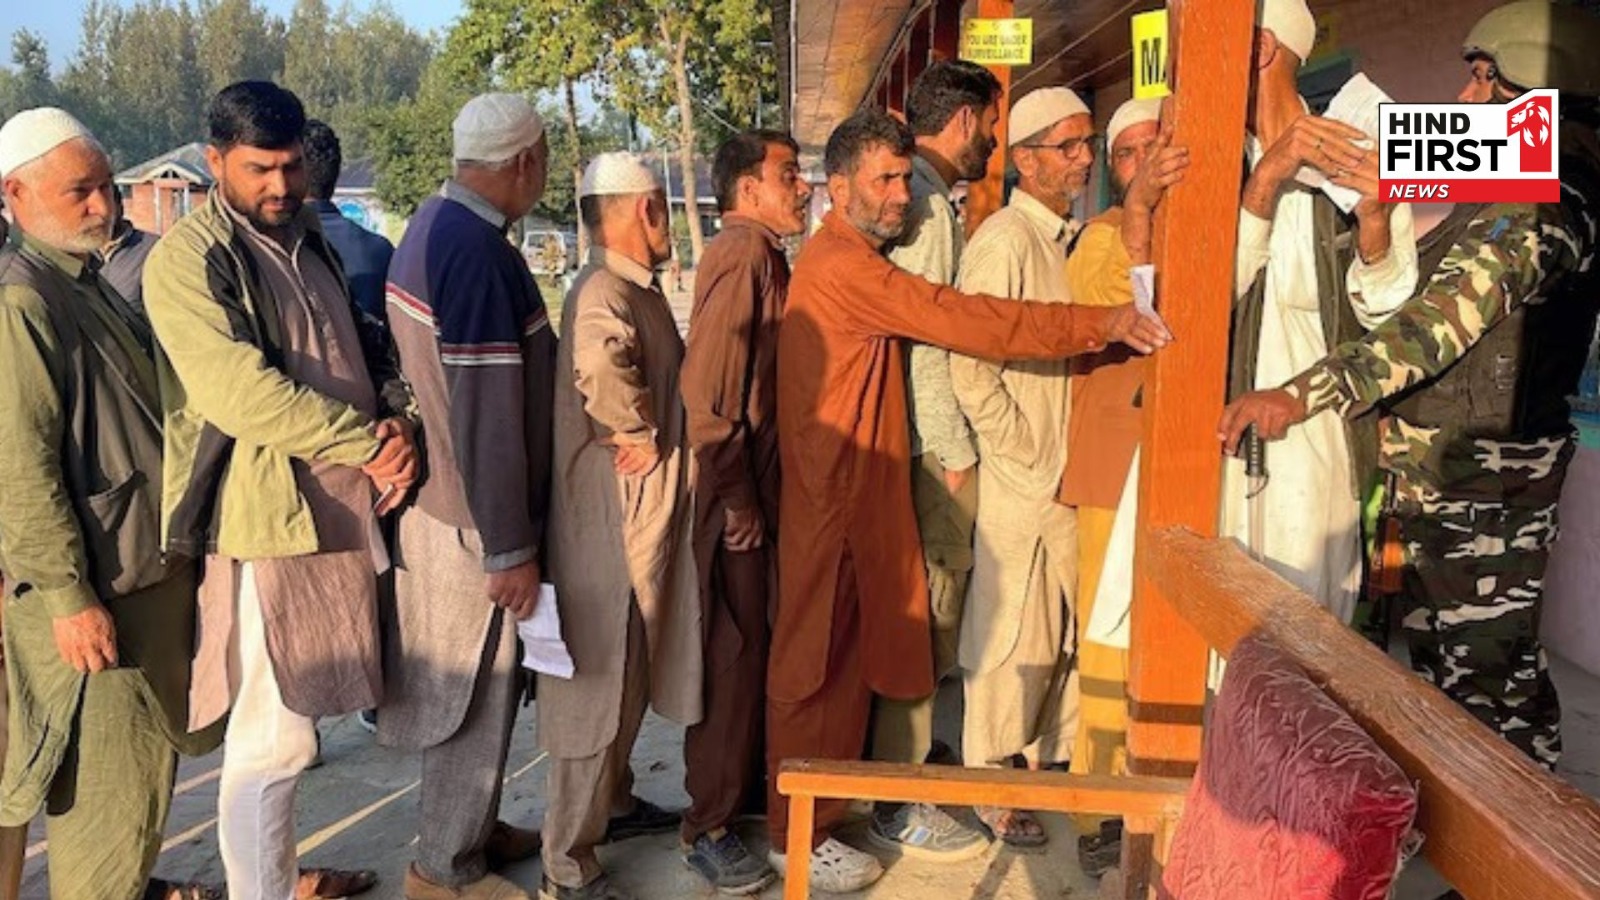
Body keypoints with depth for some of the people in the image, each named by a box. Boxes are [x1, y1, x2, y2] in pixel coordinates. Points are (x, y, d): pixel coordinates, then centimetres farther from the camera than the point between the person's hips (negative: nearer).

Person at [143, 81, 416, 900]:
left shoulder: (309, 244, 17)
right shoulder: (188, 259, -9)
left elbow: (365, 353, 16)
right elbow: (240, 390, -20)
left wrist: (399, 420, -5)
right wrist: (368, 445, -15)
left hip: (343, 507, 8)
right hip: (270, 521, -8)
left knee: (290, 721, 18)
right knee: (270, 739, -2)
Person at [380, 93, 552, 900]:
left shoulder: (434, 224, 6)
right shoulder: (479, 252, -24)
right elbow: (487, 414, -25)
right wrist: (510, 547, -21)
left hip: (436, 493, 9)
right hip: (474, 513, -9)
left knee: (469, 681, 21)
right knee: (477, 687, 6)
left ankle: (469, 826, 38)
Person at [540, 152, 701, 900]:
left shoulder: (638, 289, 12)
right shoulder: (604, 293, -21)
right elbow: (601, 368, -43)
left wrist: (661, 439, 0)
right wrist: (641, 439, -27)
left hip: (644, 511, 10)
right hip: (610, 512, -10)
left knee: (627, 671, 23)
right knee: (597, 678, 0)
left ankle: (613, 803, 42)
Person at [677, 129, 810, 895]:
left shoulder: (761, 252, 15)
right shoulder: (744, 250, -15)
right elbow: (708, 385, -22)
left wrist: (760, 492, 14)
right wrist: (737, 499, -19)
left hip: (760, 485, 9)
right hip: (736, 493, -9)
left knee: (750, 645, 18)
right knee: (734, 652, -1)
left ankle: (744, 781, 35)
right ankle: (709, 828, 12)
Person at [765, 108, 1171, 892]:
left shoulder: (856, 263, 16)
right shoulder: (841, 266, -19)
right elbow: (960, 321, -24)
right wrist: (1097, 325, -23)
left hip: (856, 488, 10)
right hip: (833, 494, -10)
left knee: (847, 654, 18)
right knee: (816, 661, 1)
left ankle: (824, 808, 32)